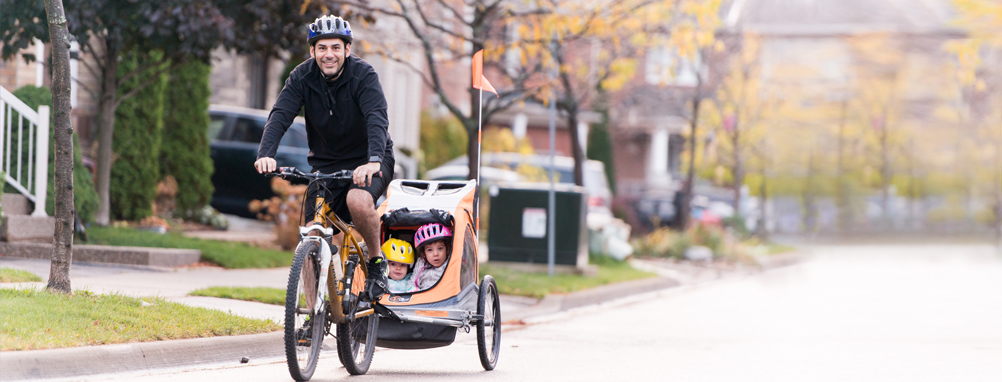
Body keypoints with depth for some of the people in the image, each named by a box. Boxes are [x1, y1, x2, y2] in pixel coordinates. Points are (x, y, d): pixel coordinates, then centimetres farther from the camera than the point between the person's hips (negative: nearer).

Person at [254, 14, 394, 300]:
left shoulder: (363, 75, -18)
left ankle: (376, 260, -9)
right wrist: (265, 154, -40)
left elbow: (377, 118, -32)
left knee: (358, 200, -35)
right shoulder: (303, 77, -8)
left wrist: (374, 160, -51)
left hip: (367, 161, -3)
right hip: (326, 164, 3)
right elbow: (280, 116, -20)